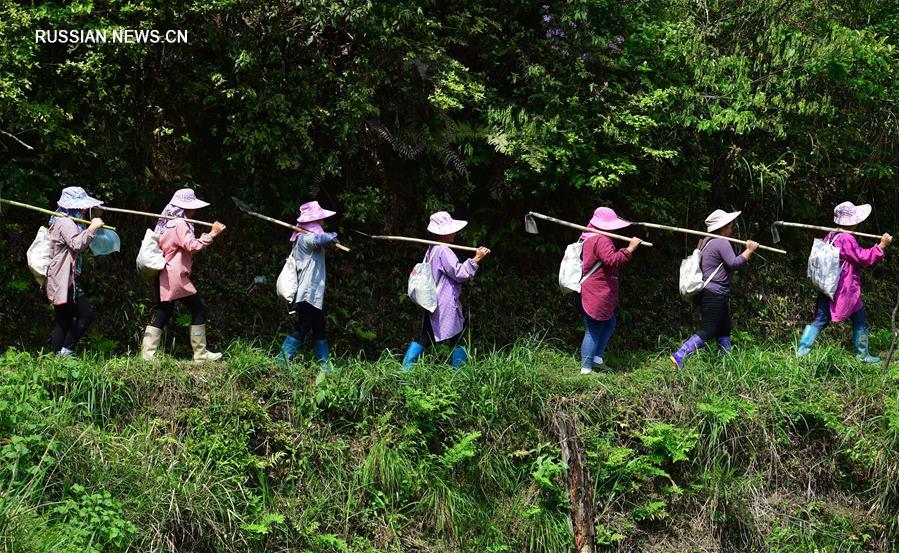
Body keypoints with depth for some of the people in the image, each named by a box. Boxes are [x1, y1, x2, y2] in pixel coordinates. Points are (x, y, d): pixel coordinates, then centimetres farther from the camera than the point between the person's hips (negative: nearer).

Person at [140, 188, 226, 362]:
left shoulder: (168, 223, 18)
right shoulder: (180, 224, -12)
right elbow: (192, 246, -22)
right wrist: (211, 234, -20)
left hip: (166, 277, 10)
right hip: (176, 277, -10)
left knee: (162, 315, 10)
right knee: (199, 310, -2)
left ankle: (147, 353, 6)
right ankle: (200, 353, 0)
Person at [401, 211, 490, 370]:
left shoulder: (431, 250, 12)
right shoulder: (444, 251, -17)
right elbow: (460, 273, -17)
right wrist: (476, 259, -14)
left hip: (431, 303, 9)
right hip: (446, 305, -9)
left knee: (422, 338, 12)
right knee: (457, 339, 1)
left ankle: (405, 369, 9)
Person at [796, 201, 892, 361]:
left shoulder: (830, 236, 9)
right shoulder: (847, 239, -18)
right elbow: (864, 258, -17)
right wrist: (881, 245, -14)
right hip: (845, 290, -8)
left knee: (820, 321, 9)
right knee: (860, 321, 8)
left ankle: (802, 350, 0)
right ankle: (863, 355, 16)